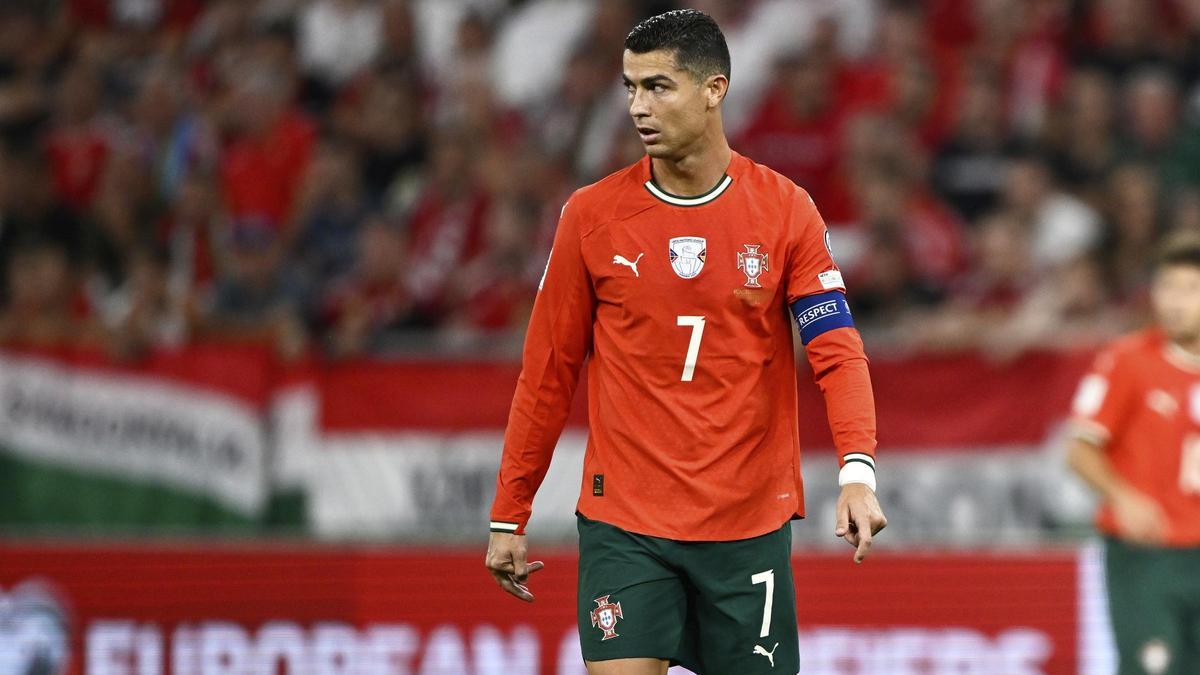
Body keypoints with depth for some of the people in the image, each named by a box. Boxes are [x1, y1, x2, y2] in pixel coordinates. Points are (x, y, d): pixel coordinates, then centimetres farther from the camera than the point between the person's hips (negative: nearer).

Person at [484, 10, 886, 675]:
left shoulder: (786, 210, -1)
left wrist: (858, 470, -23)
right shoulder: (591, 215, 0)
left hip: (750, 524, 0)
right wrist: (508, 517, 5)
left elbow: (836, 352, -6)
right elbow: (547, 372, 5)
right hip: (622, 523, 0)